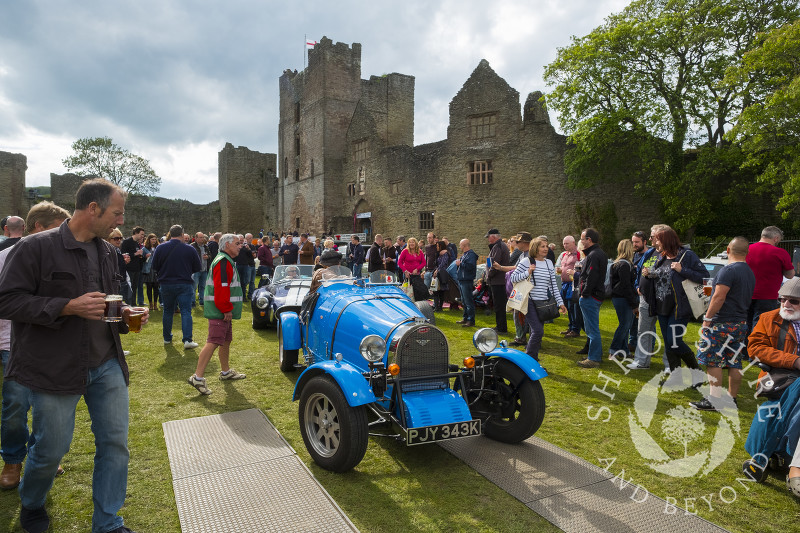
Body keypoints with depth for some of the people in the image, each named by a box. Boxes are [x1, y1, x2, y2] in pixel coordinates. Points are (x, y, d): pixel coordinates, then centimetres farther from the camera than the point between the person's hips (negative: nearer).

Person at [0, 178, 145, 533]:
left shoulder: (107, 252, 9)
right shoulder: (36, 247, -11)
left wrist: (124, 316, 1)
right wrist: (69, 306, -23)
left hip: (107, 365, 6)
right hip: (54, 368, -5)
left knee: (115, 443, 7)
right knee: (51, 450, 10)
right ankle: (31, 504, 44)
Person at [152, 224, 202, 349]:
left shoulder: (160, 248, -3)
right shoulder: (189, 249, -7)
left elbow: (155, 266, 4)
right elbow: (197, 268, 0)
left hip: (166, 284, 2)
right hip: (184, 285, -2)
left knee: (168, 311, 16)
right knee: (186, 311, -2)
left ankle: (167, 338, 27)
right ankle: (187, 340, -10)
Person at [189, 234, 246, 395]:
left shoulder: (226, 261, 19)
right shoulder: (223, 262, -16)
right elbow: (221, 288, -24)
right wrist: (226, 309, -21)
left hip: (224, 311, 11)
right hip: (220, 311, -11)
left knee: (226, 340, 19)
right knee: (213, 342, -13)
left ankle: (226, 372, 32)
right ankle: (197, 377, -12)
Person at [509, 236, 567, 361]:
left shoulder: (549, 263, 12)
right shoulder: (526, 261, -5)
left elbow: (554, 285, 15)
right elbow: (513, 278, -6)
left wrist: (560, 302, 11)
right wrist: (528, 272, -19)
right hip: (530, 302, -5)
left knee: (536, 331, 9)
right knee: (538, 331, -14)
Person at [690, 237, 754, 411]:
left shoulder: (728, 270, -15)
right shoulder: (750, 272, 14)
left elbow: (719, 297, -20)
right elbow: (746, 298, 21)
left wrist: (707, 318, -14)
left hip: (722, 323, -9)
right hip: (741, 323, 9)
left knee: (713, 361, -6)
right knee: (734, 363, 12)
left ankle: (715, 400, -7)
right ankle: (732, 399, 19)